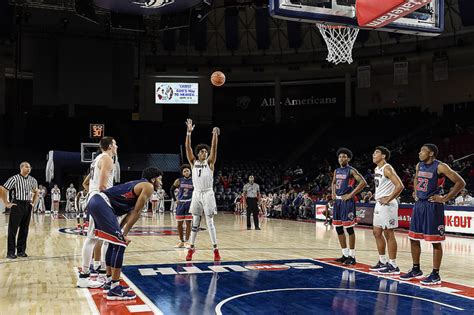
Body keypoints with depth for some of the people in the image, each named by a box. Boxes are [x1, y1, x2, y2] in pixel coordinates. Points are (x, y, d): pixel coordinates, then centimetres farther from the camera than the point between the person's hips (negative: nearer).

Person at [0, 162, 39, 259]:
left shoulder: (32, 180, 8)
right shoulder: (14, 179, -9)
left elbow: (36, 192, 26)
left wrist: (33, 202, 16)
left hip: (28, 206, 5)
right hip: (17, 206, -5)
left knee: (24, 230, 9)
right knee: (13, 230, -1)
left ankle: (21, 251, 18)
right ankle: (11, 252, 5)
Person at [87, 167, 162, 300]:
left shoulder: (139, 185, 26)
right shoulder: (148, 187, -2)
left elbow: (131, 212, 24)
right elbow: (136, 212, -8)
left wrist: (119, 230, 17)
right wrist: (124, 234, -6)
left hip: (96, 202, 10)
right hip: (102, 204, -10)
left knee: (114, 243, 19)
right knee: (120, 244, -9)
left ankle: (109, 282, 26)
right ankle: (114, 289, -8)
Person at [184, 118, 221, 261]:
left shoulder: (210, 162, 1)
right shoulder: (193, 162, 5)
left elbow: (214, 148, -13)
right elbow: (187, 147, -4)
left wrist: (215, 135, -27)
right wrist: (189, 132, -14)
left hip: (208, 194, -2)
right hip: (196, 194, 2)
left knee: (210, 222, -3)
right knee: (195, 222, 8)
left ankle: (215, 250, 2)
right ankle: (191, 248, 18)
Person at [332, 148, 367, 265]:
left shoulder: (351, 170, -8)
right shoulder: (336, 171, 14)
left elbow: (363, 182, -18)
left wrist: (351, 195, -18)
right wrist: (333, 193, 11)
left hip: (347, 202, -8)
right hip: (337, 201, 8)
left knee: (349, 228, -5)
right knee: (338, 228, 9)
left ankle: (352, 256, 2)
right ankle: (345, 255, 19)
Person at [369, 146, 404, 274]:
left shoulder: (387, 168, -16)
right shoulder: (376, 169, 14)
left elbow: (399, 186, -25)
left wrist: (388, 199, -20)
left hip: (387, 205, -10)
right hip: (379, 204, 10)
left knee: (388, 234, -5)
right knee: (377, 233, 14)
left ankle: (393, 265, 1)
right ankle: (383, 262, 24)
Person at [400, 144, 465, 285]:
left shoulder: (440, 166, -13)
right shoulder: (419, 165, 9)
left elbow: (460, 182, -15)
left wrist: (445, 198, -15)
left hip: (432, 206, -8)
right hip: (419, 204, 8)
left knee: (435, 241, -2)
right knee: (413, 238, 11)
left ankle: (435, 275, 6)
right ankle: (416, 270, 24)